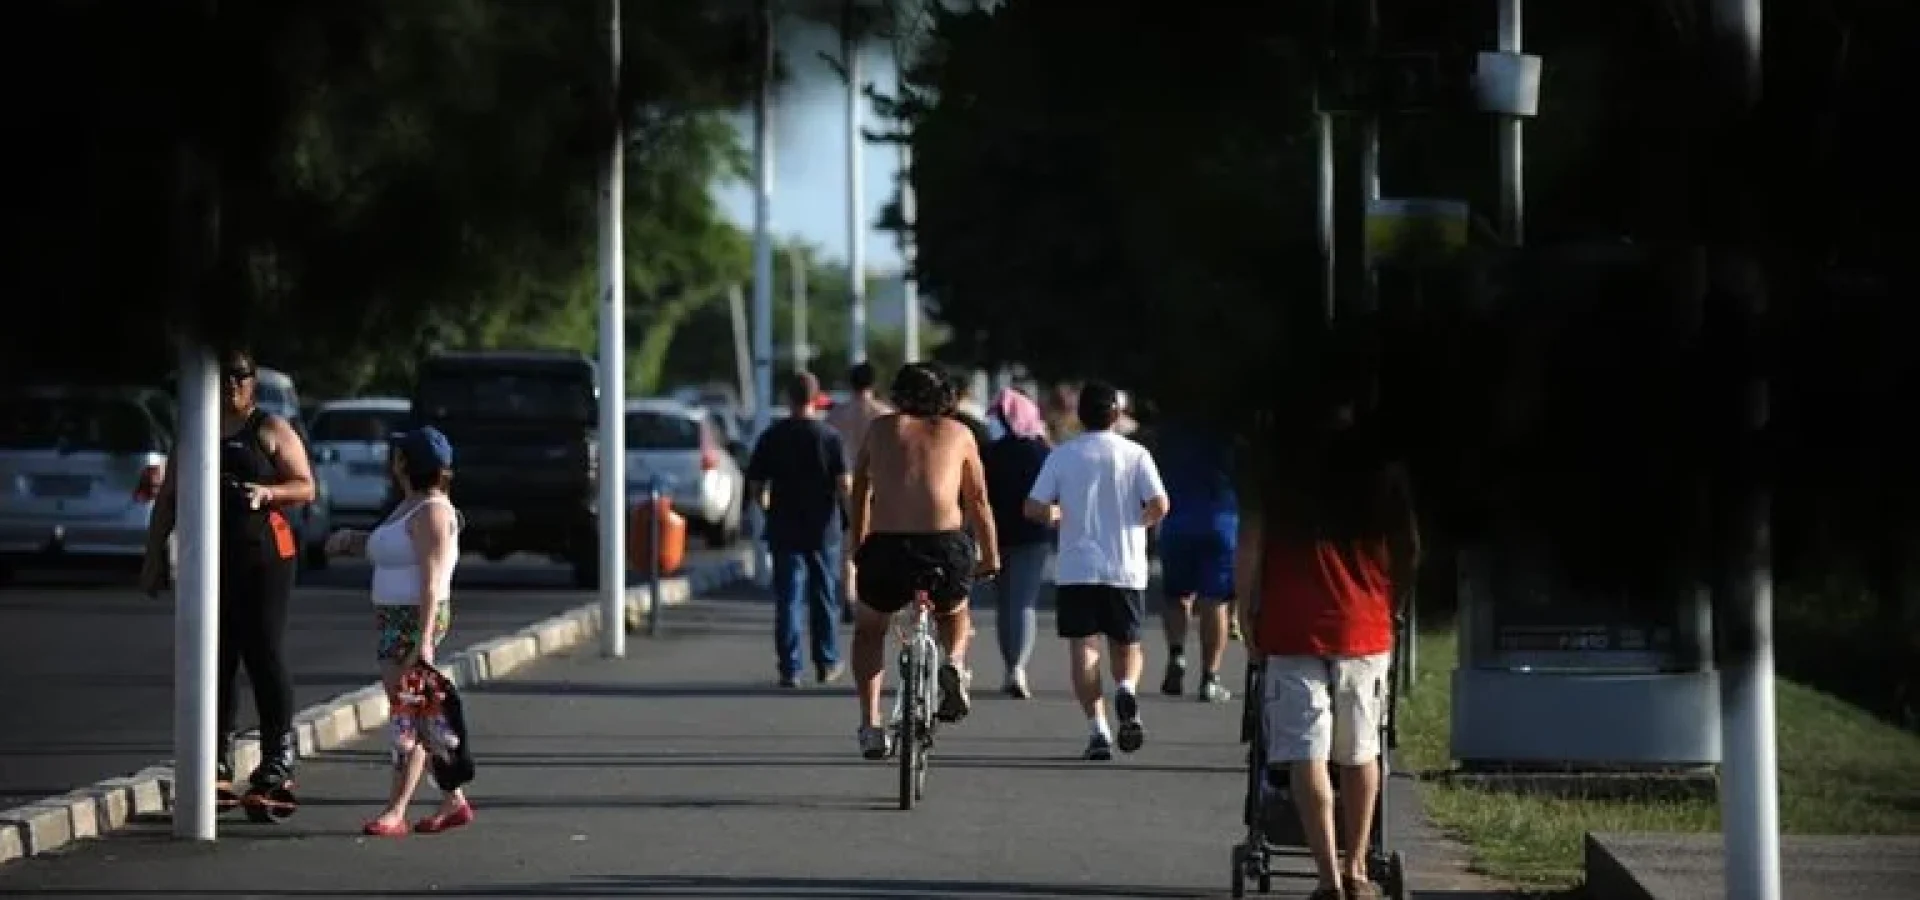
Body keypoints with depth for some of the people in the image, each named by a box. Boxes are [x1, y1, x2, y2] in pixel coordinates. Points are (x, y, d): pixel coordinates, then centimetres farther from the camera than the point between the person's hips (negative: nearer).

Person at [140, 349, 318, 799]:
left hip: (263, 558, -4)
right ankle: (218, 756, 7)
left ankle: (280, 754, -5)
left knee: (265, 653, -7)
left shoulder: (271, 431, 5)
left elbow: (306, 488, 1)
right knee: (214, 657, 3)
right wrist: (154, 554, 13)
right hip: (207, 560, 4)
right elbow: (167, 499, 20)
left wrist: (268, 493, -19)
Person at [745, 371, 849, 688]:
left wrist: (766, 500, 21)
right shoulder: (829, 436, -5)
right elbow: (843, 484, -12)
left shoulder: (773, 436, -1)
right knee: (823, 597, 13)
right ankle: (826, 663, 22)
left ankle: (790, 668, -7)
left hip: (784, 528, 0)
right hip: (823, 530, 0)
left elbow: (755, 486, 1)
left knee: (788, 599, 0)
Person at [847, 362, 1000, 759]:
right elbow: (978, 502, 18)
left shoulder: (880, 428, 17)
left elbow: (859, 491, 23)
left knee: (868, 628, 26)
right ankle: (954, 663, 2)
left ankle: (870, 724, 13)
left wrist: (857, 546, 35)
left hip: (885, 548, 0)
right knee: (954, 613, 33)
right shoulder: (959, 433, 16)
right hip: (946, 548, 0)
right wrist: (991, 557, 27)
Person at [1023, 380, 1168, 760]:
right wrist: (1138, 522, 10)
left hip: (1076, 569, 0)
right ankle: (1126, 690, -17)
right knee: (1127, 644, 14)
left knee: (1084, 647, 1)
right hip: (1126, 569, 1)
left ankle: (1098, 728, -13)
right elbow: (1159, 505, -10)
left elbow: (1034, 508, -4)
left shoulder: (1062, 456, 0)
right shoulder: (1135, 454, -1)